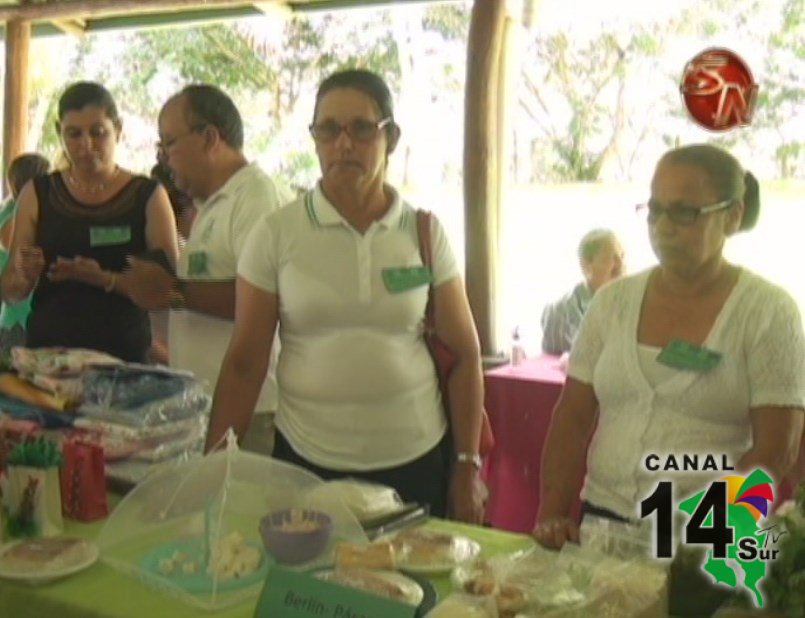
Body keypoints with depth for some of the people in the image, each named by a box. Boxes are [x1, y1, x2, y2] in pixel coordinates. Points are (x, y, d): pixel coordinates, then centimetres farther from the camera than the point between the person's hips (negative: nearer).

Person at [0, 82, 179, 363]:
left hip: (123, 352, -1)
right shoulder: (37, 194, 4)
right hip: (47, 349, 2)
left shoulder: (148, 196, -1)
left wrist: (105, 280, -20)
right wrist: (25, 276, -14)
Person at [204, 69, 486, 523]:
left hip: (416, 461, 1)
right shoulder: (276, 234, -3)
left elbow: (464, 354, 3)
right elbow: (244, 364, -1)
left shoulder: (425, 233, 0)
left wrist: (468, 465, 1)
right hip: (305, 460, -1)